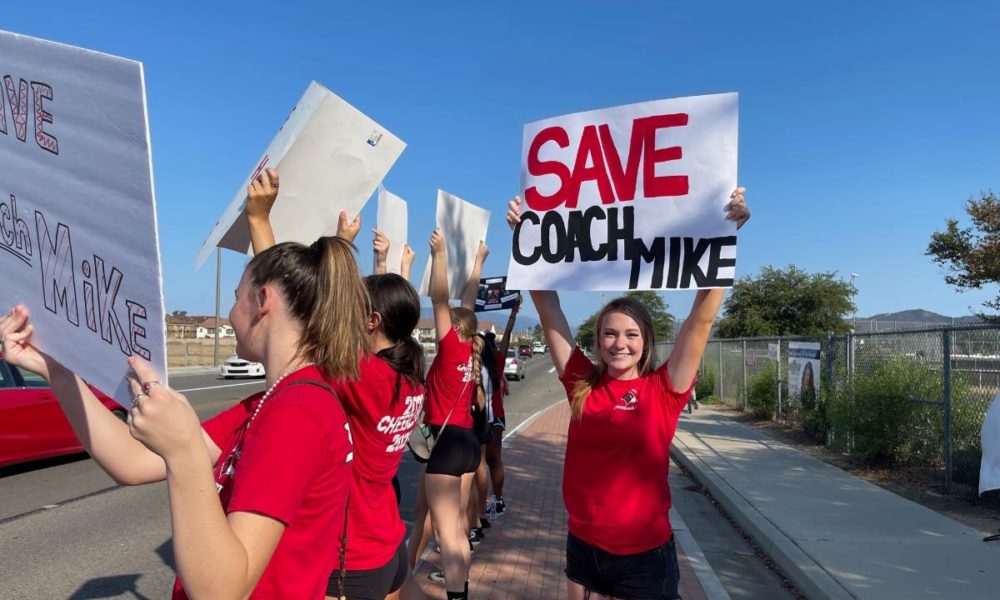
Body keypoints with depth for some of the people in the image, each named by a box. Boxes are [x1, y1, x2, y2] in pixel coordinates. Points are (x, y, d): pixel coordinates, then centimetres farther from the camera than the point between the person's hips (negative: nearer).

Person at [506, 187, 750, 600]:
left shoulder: (663, 390, -9)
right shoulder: (582, 384, -4)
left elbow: (701, 318, -16)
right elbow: (549, 310, -5)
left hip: (645, 554, -2)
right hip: (584, 547, 3)